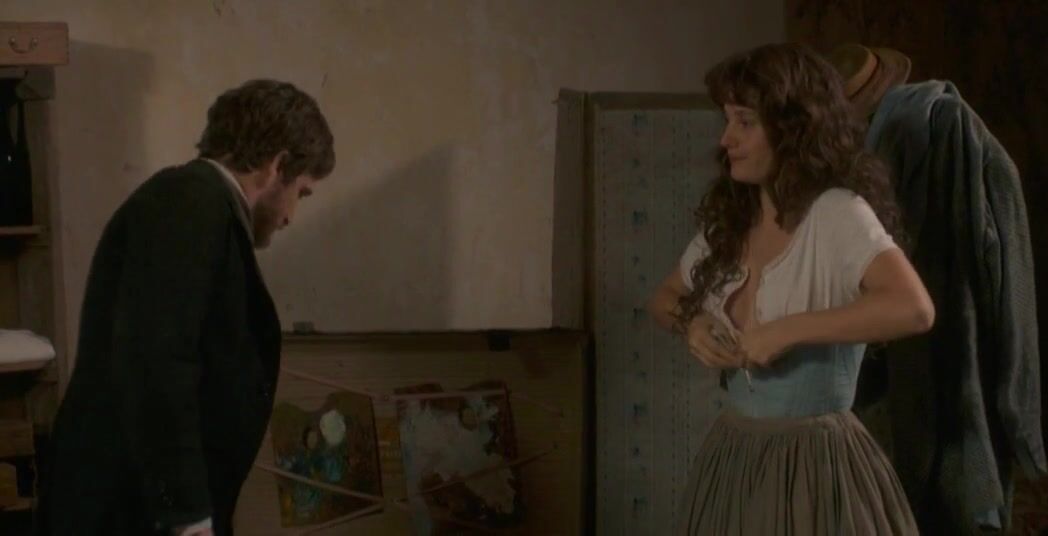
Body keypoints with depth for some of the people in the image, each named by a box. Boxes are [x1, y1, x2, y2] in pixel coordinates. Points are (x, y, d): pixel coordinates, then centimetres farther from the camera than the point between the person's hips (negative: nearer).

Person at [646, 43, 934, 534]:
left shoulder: (837, 214, -16)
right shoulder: (730, 220, 4)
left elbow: (913, 308, -31)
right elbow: (665, 297, 18)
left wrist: (786, 331, -28)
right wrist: (690, 324, -4)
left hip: (812, 464, -6)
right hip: (729, 456, 7)